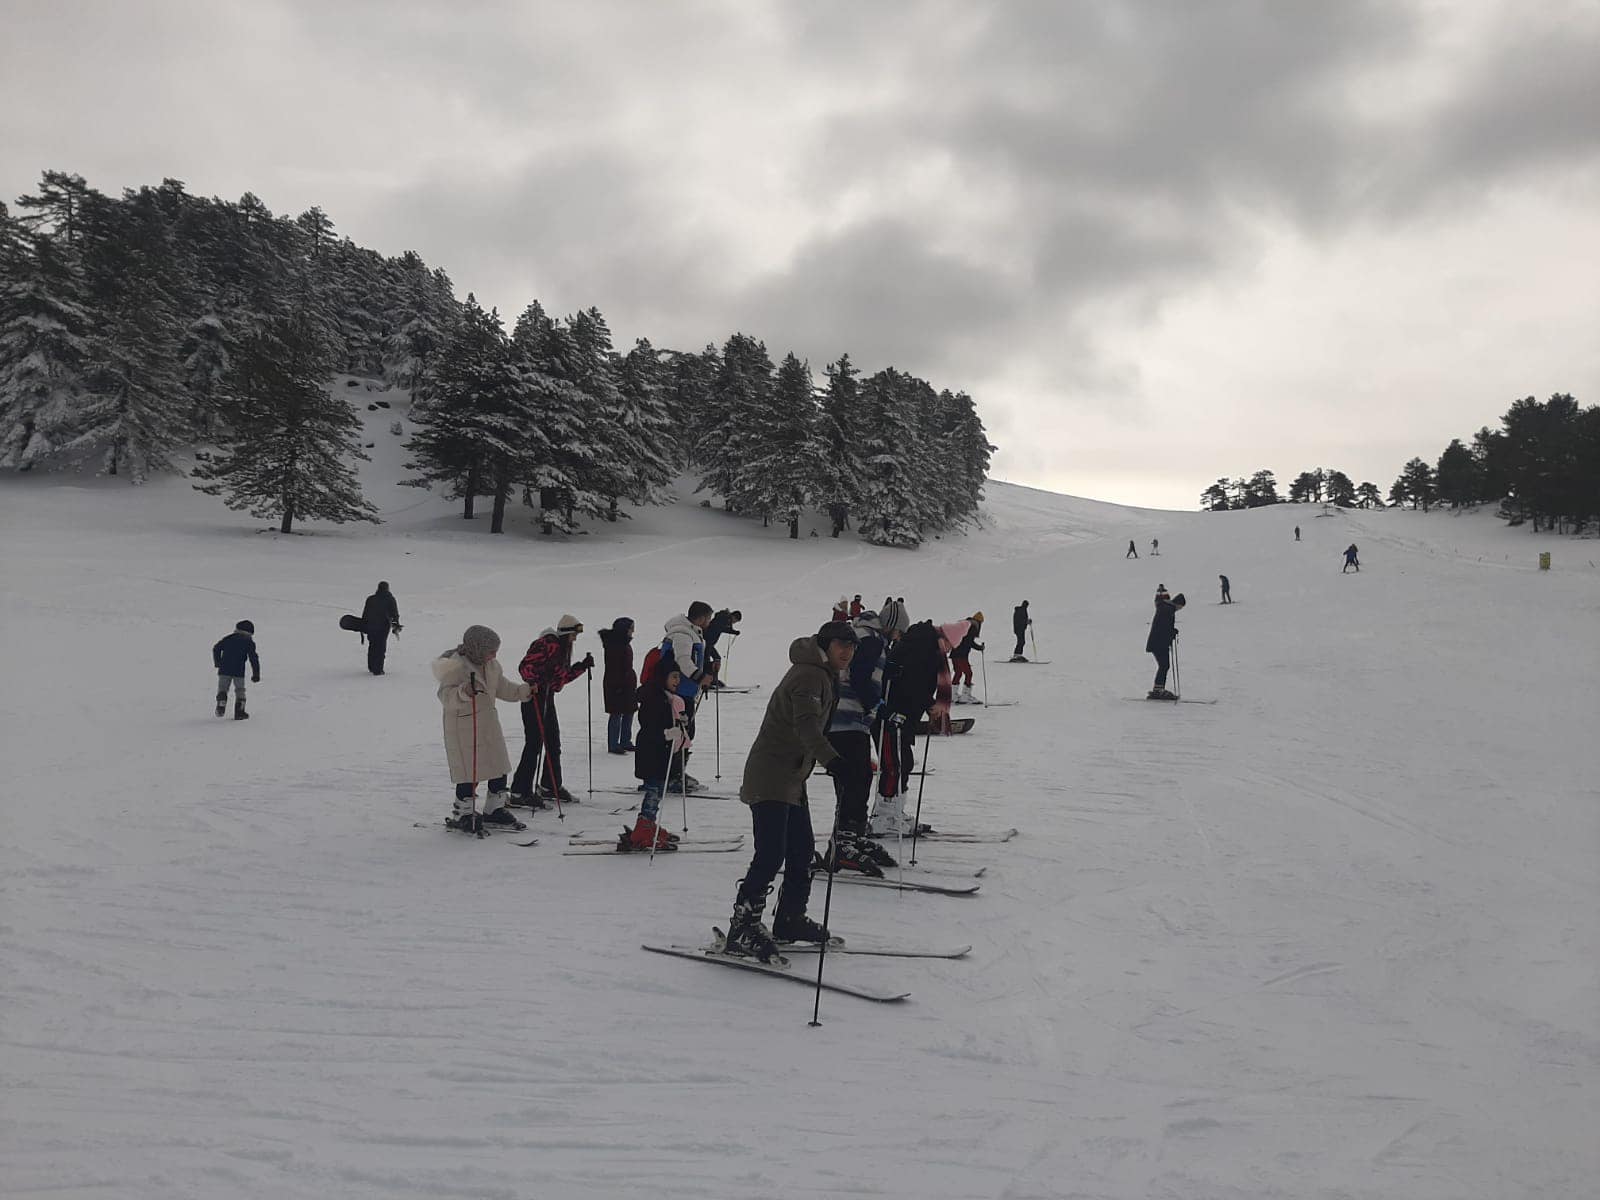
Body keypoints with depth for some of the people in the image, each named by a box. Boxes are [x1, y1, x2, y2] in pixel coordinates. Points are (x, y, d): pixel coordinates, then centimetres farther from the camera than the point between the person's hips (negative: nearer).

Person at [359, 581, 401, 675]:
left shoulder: (370, 599, 6)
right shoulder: (390, 599, -2)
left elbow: (364, 615, 7)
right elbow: (395, 614, -1)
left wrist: (363, 628, 13)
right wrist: (396, 625, 9)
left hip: (370, 626, 3)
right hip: (383, 626, -3)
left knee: (372, 646, 18)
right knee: (381, 647, 3)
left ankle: (371, 667, 27)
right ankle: (377, 669, -2)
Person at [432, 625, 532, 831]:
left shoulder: (491, 665, 7)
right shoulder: (456, 666, -19)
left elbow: (502, 687, 20)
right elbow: (445, 696, -26)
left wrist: (525, 691, 10)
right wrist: (463, 692, -44)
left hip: (489, 725, 8)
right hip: (463, 727, -8)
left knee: (499, 767, 13)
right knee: (470, 773, -4)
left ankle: (495, 809, 29)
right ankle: (462, 815, 14)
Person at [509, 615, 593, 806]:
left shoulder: (563, 647, 15)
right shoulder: (548, 645, -16)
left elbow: (563, 676, 20)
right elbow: (525, 667, -21)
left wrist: (583, 665, 13)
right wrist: (533, 684, -35)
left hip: (547, 697, 10)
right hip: (534, 698, -10)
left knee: (553, 743, 15)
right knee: (534, 744, -9)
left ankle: (550, 787, 28)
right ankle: (519, 792, -5)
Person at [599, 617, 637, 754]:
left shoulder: (624, 643, 14)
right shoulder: (613, 644, -15)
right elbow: (613, 667, -19)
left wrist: (633, 682, 21)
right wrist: (617, 684, -22)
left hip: (628, 683, 10)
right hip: (616, 685, -10)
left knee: (629, 712, 12)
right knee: (616, 714, -5)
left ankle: (625, 742, 21)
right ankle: (613, 745, 2)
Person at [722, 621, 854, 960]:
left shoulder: (824, 675, 16)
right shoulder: (809, 675, -17)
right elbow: (805, 724, -34)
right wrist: (830, 759, -48)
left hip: (793, 777, 10)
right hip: (771, 776, -10)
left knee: (802, 849, 15)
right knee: (771, 853, -14)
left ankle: (790, 919, 28)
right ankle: (743, 927, -10)